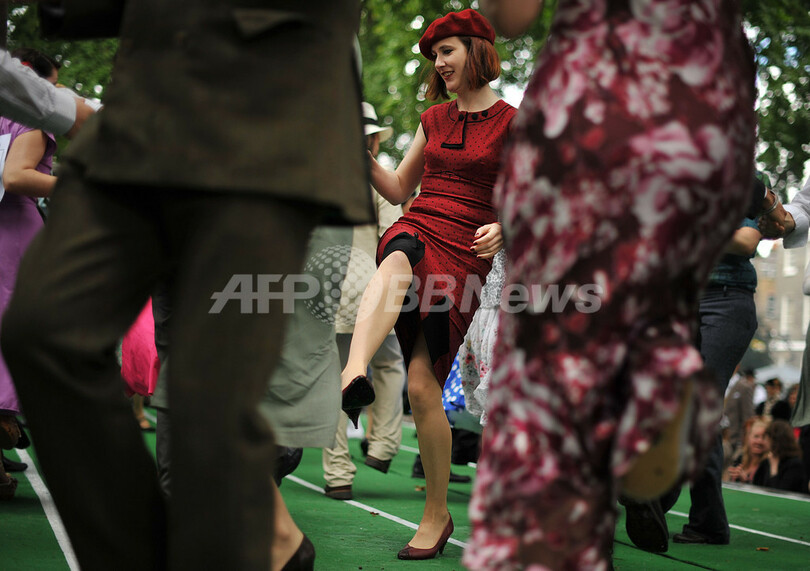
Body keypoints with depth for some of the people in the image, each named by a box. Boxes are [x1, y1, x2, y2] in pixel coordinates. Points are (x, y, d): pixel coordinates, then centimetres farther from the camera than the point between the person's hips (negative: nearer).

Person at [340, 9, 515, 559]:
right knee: (395, 264, -38)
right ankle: (354, 376, -66)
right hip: (416, 230, 4)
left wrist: (503, 228, -19)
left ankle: (437, 513, 7)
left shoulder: (512, 123, 3)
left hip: (465, 253, -3)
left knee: (423, 382, -10)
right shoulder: (433, 120, 18)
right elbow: (400, 189, 24)